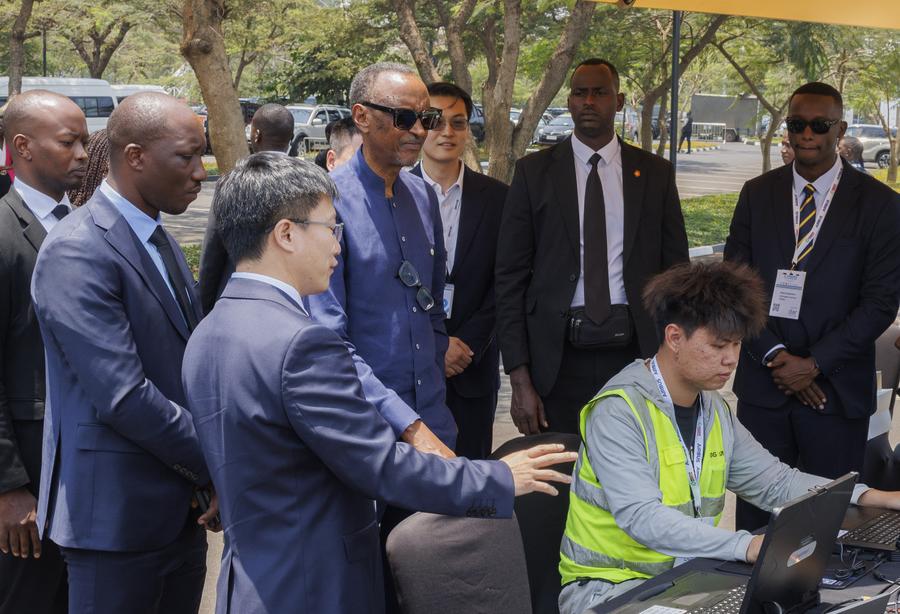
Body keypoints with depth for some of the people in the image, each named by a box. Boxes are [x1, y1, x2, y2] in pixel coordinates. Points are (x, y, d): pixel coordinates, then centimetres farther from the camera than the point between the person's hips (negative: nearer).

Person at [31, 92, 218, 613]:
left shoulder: (160, 240, 11)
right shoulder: (77, 253, -18)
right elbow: (124, 397, -23)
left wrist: (210, 464, -3)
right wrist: (215, 466, -14)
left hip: (180, 506, 8)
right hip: (117, 513, -8)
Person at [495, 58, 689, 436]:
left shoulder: (654, 173, 7)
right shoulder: (535, 171, 3)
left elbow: (676, 271, 10)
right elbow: (511, 277, 1)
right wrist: (520, 379, -6)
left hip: (634, 351, 1)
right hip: (558, 358, -1)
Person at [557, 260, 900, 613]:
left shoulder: (714, 409, 9)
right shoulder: (617, 411, -18)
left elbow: (775, 482, 16)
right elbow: (641, 517, -29)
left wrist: (869, 498, 4)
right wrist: (745, 546, -37)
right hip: (611, 585, -8)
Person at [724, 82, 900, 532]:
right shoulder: (757, 194, 7)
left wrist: (814, 363, -12)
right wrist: (775, 356, -8)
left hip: (837, 389, -2)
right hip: (763, 383, 2)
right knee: (756, 511, 6)